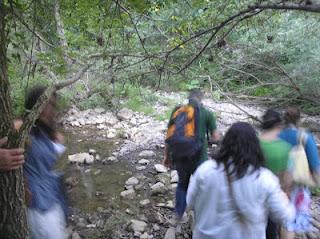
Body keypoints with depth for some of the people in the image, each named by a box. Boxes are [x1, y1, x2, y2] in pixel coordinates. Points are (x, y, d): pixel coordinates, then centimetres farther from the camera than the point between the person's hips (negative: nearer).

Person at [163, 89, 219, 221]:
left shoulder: (177, 110, 3)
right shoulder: (207, 113, -3)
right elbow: (215, 137, -3)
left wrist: (167, 155, 12)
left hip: (180, 155, 3)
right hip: (199, 156, -3)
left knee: (182, 183, 26)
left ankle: (179, 214, 35)